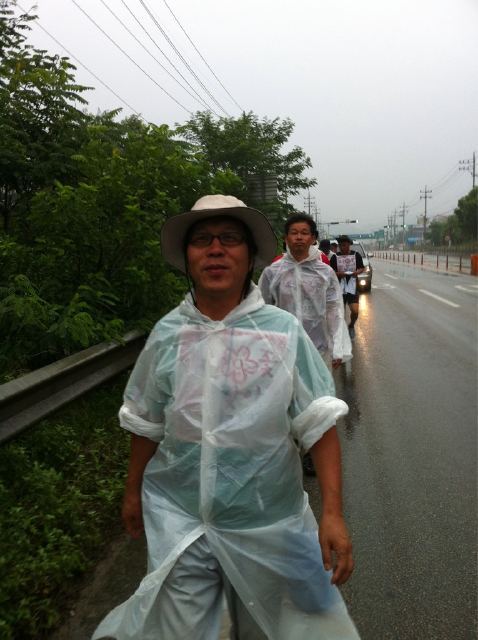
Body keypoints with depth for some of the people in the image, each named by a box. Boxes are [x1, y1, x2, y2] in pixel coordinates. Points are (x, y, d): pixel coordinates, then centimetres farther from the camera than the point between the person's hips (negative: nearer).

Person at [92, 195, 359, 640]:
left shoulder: (284, 332, -11)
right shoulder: (166, 334, -4)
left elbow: (319, 425, -10)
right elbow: (146, 423, 7)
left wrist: (332, 514, -15)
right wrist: (132, 491, 15)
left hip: (265, 522, -1)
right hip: (177, 519, 1)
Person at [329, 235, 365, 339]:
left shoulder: (356, 255, 1)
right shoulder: (335, 257, 0)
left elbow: (362, 268, 10)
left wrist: (357, 272, -11)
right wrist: (338, 274, -18)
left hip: (352, 287, 0)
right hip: (339, 287, 0)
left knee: (355, 311, -10)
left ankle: (351, 326, 21)